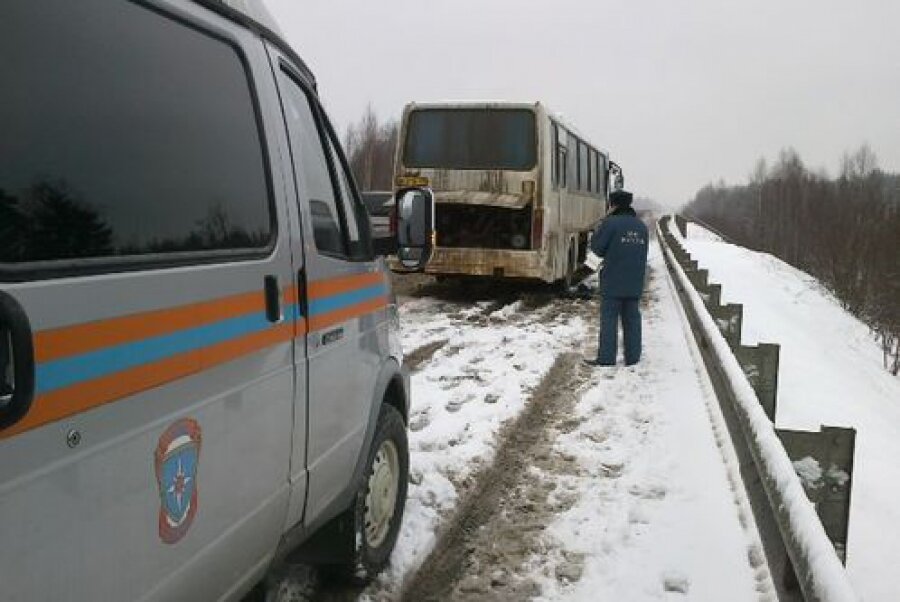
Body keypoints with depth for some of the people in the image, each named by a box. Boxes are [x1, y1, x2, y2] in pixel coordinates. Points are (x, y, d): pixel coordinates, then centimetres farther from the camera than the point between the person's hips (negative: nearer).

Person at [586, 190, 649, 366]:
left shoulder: (611, 223, -12)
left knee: (609, 319, 0)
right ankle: (632, 357, 14)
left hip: (613, 282, -6)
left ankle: (606, 358, 1)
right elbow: (642, 254, 16)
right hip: (634, 284, 6)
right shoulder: (641, 226, 11)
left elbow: (597, 247, -9)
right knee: (631, 319, 11)